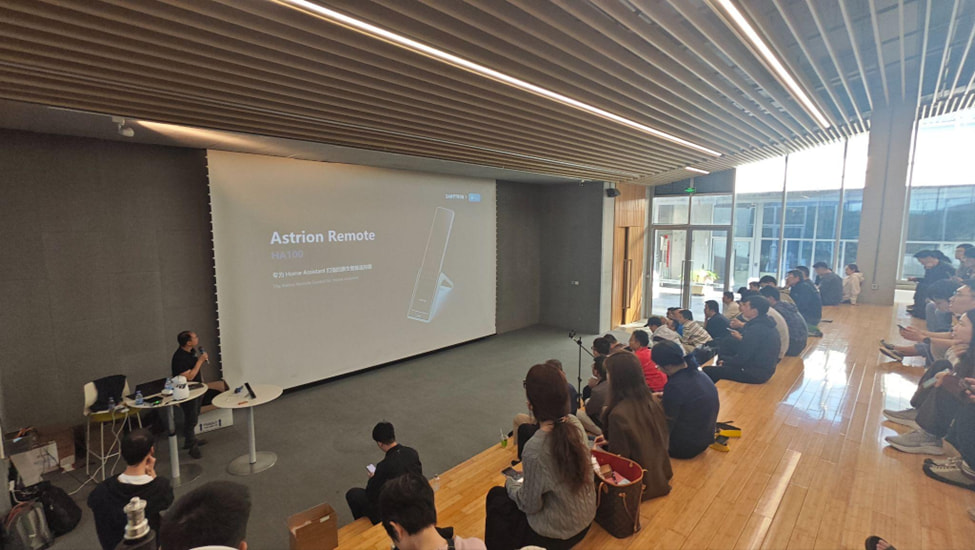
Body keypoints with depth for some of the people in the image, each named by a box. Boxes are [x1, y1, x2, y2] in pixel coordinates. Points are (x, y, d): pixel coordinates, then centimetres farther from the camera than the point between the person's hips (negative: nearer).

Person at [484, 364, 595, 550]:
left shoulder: (535, 448, -35)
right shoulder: (575, 423, -15)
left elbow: (530, 505, -18)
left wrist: (511, 484, -2)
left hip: (556, 535, -5)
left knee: (496, 496, 17)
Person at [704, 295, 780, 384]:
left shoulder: (755, 329, -24)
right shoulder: (766, 324, 7)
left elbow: (742, 358, -21)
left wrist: (725, 362, -5)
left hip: (754, 374, -11)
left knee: (707, 370, -12)